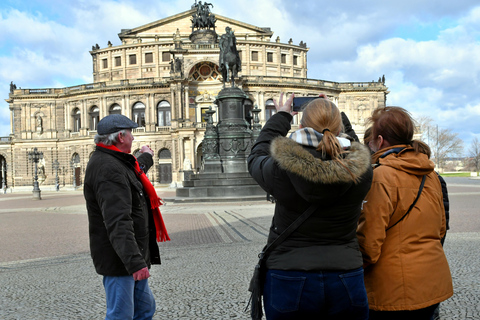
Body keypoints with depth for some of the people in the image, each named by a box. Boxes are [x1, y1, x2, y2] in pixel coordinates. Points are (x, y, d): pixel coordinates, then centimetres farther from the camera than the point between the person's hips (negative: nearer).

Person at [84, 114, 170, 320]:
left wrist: (146, 158, 54)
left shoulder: (113, 162, 12)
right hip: (120, 261, -11)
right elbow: (118, 223, -32)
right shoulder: (108, 169, -22)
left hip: (133, 257, 11)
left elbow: (133, 175, 37)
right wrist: (135, 261, -36)